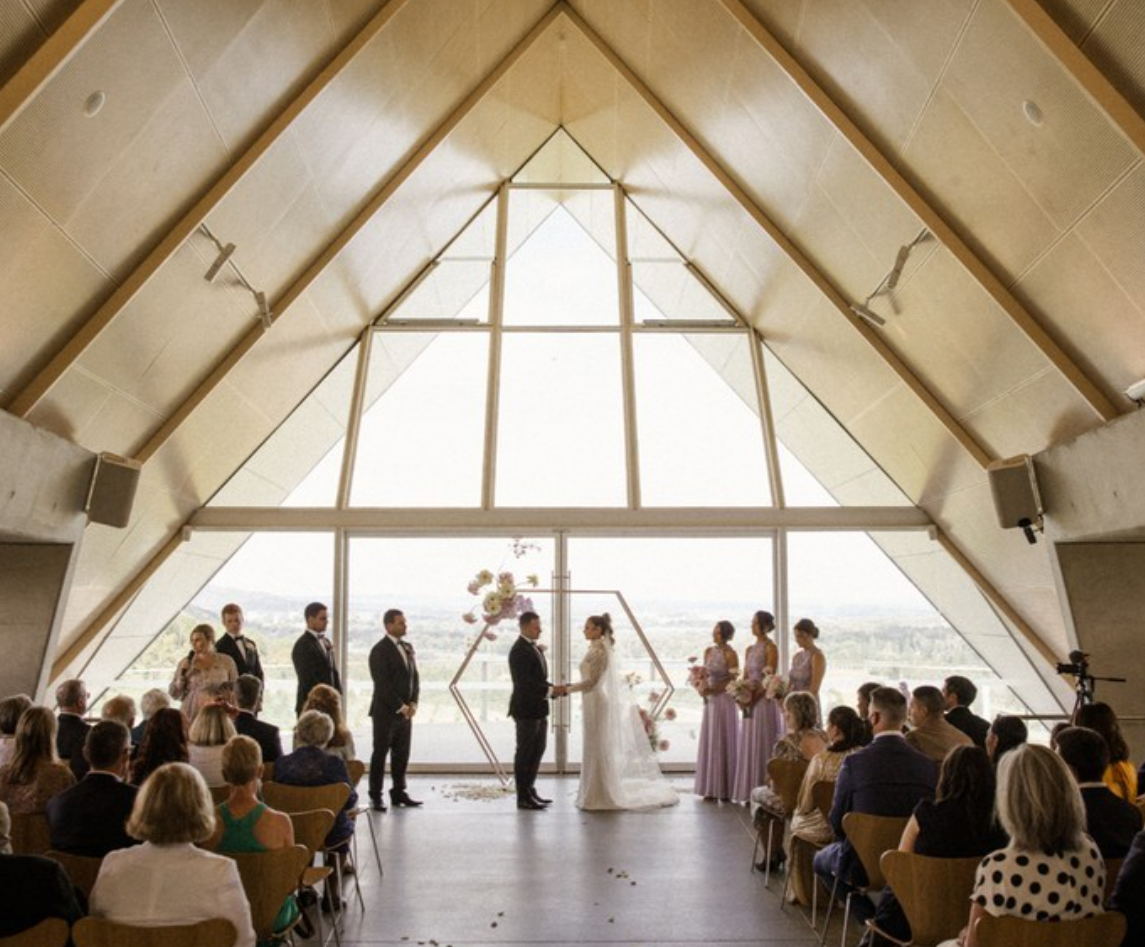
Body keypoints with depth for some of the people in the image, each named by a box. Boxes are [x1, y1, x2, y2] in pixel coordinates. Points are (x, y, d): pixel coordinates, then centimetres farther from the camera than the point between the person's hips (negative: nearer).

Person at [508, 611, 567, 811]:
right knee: (525, 753, 2)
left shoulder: (535, 648, 12)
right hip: (526, 710, -9)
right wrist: (550, 691, -24)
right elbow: (524, 683, -25)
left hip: (538, 709, 9)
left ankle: (529, 791, 30)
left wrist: (555, 689, 3)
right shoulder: (519, 650, -18)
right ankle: (523, 798, 14)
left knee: (537, 751, 18)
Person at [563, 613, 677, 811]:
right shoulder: (600, 648, 12)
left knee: (599, 750, -1)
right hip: (597, 703, 9)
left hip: (598, 704, -9)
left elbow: (591, 681, -21)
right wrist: (570, 686, 14)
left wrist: (567, 690, -14)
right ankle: (601, 794, 21)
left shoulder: (598, 650, -17)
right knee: (599, 750, 14)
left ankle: (600, 797, 8)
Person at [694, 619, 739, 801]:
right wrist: (702, 686, -8)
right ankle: (711, 788, 18)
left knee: (723, 743, 0)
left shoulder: (730, 654, -10)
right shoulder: (708, 651, 9)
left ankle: (725, 790, 10)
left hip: (725, 700, -6)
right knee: (709, 742, 9)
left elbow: (733, 681, -12)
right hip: (710, 701, 7)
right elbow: (705, 674, 11)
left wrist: (711, 689, -16)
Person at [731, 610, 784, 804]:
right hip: (750, 703, 7)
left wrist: (754, 697, -18)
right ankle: (749, 792, 17)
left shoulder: (770, 648, -9)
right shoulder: (750, 649, 13)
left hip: (765, 701, -7)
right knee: (748, 745, 9)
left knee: (762, 745, -2)